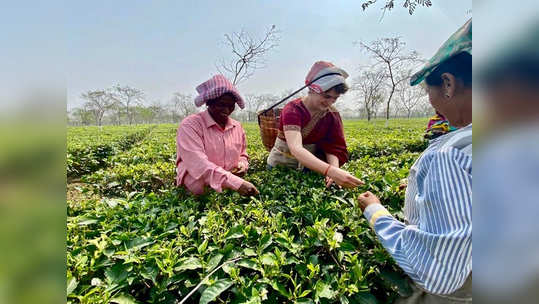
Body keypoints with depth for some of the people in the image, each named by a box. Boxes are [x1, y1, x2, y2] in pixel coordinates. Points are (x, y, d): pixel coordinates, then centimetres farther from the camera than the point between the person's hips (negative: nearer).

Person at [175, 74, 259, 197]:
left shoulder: (237, 127, 8)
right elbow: (198, 164, -23)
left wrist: (243, 164, -1)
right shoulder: (190, 125, -11)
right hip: (197, 195, -4)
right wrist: (237, 183, -31)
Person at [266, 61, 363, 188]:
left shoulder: (332, 114, -7)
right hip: (281, 166, -3)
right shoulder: (292, 110, -24)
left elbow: (333, 147, -11)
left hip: (309, 166, 3)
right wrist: (331, 171, -50)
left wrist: (335, 167, -32)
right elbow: (296, 149, -38)